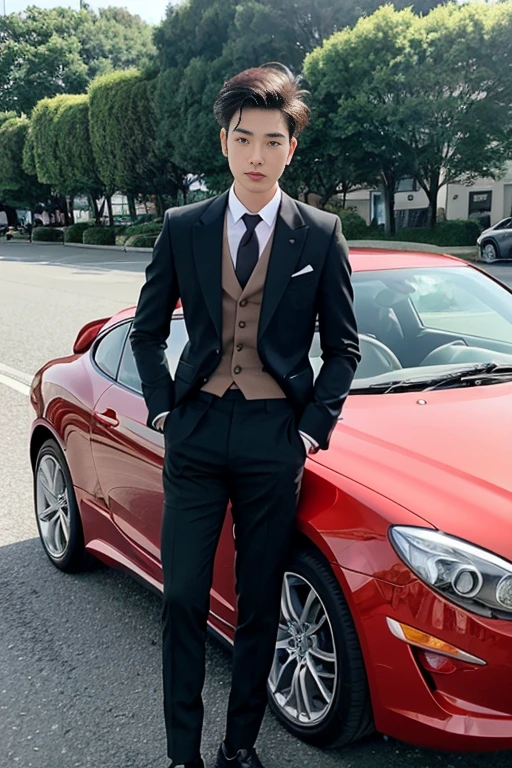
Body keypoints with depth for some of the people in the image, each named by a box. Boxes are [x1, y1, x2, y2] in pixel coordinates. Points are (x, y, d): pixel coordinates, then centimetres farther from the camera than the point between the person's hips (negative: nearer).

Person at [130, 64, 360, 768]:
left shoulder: (321, 236, 1)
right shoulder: (183, 228, 4)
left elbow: (343, 347, 6)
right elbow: (148, 328, 12)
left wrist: (314, 426, -2)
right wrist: (163, 407, 4)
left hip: (274, 440, -1)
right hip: (197, 432, 1)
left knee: (259, 604, 10)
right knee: (183, 598, 6)